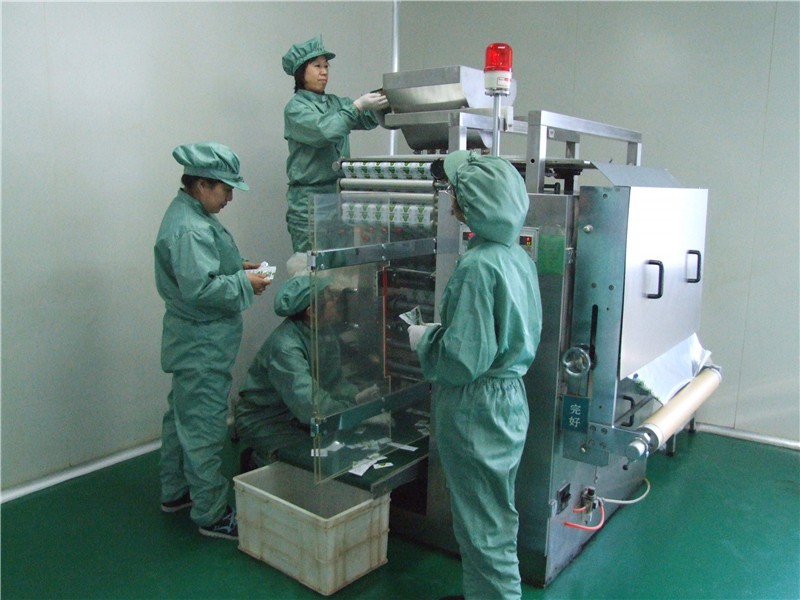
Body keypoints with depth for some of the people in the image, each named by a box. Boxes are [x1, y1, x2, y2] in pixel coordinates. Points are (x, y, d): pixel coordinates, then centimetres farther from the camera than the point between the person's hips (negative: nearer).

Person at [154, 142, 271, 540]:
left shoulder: (187, 216, 11)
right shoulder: (190, 229, -23)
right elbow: (199, 288, -30)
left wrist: (237, 268, 9)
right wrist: (244, 283, -19)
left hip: (192, 341, 11)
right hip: (203, 346, -11)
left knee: (181, 416, 21)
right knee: (204, 428, -1)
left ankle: (174, 492, 38)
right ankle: (211, 514, 11)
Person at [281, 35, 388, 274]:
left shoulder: (335, 102, 15)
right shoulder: (295, 108, -3)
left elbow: (368, 120, 5)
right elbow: (325, 130, -19)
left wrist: (380, 104, -15)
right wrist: (358, 106, -21)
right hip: (309, 197, -6)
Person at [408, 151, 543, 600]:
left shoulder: (478, 265, -24)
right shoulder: (518, 255, 3)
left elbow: (462, 359, -25)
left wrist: (424, 339, -7)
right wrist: (441, 330, 12)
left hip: (477, 409, -10)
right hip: (510, 396, 10)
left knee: (485, 532, 7)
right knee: (494, 521, 24)